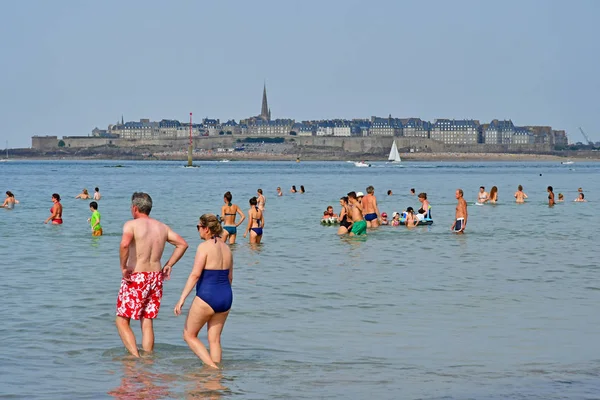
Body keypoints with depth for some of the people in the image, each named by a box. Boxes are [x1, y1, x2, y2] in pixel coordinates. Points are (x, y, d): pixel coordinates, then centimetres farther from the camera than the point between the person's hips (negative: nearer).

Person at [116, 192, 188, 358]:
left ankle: (135, 357, -11)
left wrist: (123, 267, -17)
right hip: (156, 277, 6)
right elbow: (183, 244, 10)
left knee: (121, 320, 2)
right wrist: (168, 265, 13)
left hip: (136, 277, -6)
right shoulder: (162, 227, 10)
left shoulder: (131, 225, -8)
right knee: (147, 322, 13)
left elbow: (124, 244, -27)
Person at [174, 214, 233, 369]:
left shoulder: (204, 247, -12)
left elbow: (195, 274, -19)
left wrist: (182, 299, -20)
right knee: (214, 339, 13)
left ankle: (211, 366, -5)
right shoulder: (226, 248, 11)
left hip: (206, 297, -7)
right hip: (226, 297, 7)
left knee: (189, 335, 7)